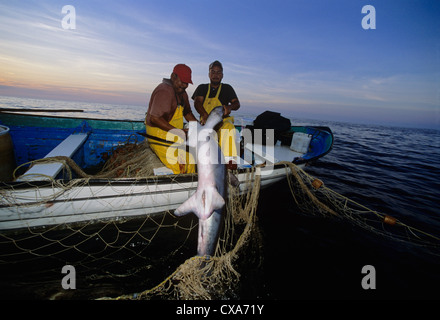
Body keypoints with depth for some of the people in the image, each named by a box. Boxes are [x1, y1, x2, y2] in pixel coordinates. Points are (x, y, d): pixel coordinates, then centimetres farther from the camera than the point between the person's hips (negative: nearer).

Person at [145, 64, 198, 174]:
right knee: (180, 166, -18)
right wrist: (177, 131, -30)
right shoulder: (164, 91, -20)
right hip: (159, 137, -10)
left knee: (190, 160, 10)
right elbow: (154, 118, -28)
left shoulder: (182, 92, 12)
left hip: (173, 137, 10)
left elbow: (187, 112, 24)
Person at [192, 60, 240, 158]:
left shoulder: (227, 88, 18)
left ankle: (228, 159, -41)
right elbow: (197, 102, 0)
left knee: (229, 127, -37)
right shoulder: (202, 88, 18)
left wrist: (230, 107, -22)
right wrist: (205, 115, -23)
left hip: (223, 120, -1)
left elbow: (237, 103, 6)